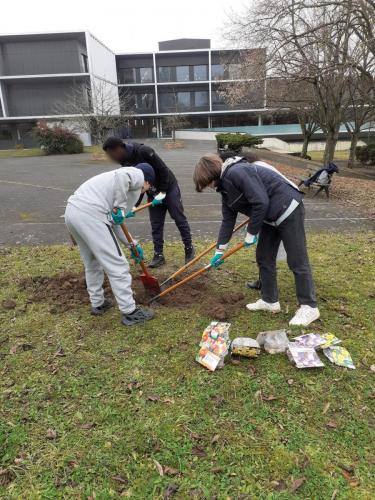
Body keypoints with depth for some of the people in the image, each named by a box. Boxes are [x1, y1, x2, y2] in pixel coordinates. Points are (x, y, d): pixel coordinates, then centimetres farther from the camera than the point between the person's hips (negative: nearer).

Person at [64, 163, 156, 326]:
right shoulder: (138, 175, 10)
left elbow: (114, 223, 31)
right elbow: (121, 176, -17)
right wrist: (119, 207, -9)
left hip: (72, 210, 10)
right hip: (89, 214, -10)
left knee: (92, 263, 25)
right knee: (117, 265, -1)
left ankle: (97, 303, 38)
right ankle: (129, 312, 8)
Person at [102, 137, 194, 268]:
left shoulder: (143, 151, -26)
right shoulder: (125, 162, -2)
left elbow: (163, 170, -24)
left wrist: (162, 193, -20)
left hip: (168, 188, -7)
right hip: (153, 193, 7)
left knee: (180, 219, 0)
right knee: (156, 225, 5)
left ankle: (189, 249, 13)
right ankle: (158, 255, 13)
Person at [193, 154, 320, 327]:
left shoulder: (237, 172, -23)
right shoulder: (225, 186, 8)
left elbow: (261, 203, -27)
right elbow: (228, 219, 13)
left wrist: (251, 233, -15)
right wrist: (220, 250, 15)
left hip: (288, 210, -10)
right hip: (270, 217, 10)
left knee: (297, 261, -3)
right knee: (264, 258, 12)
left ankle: (309, 307, 9)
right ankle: (270, 301, 24)